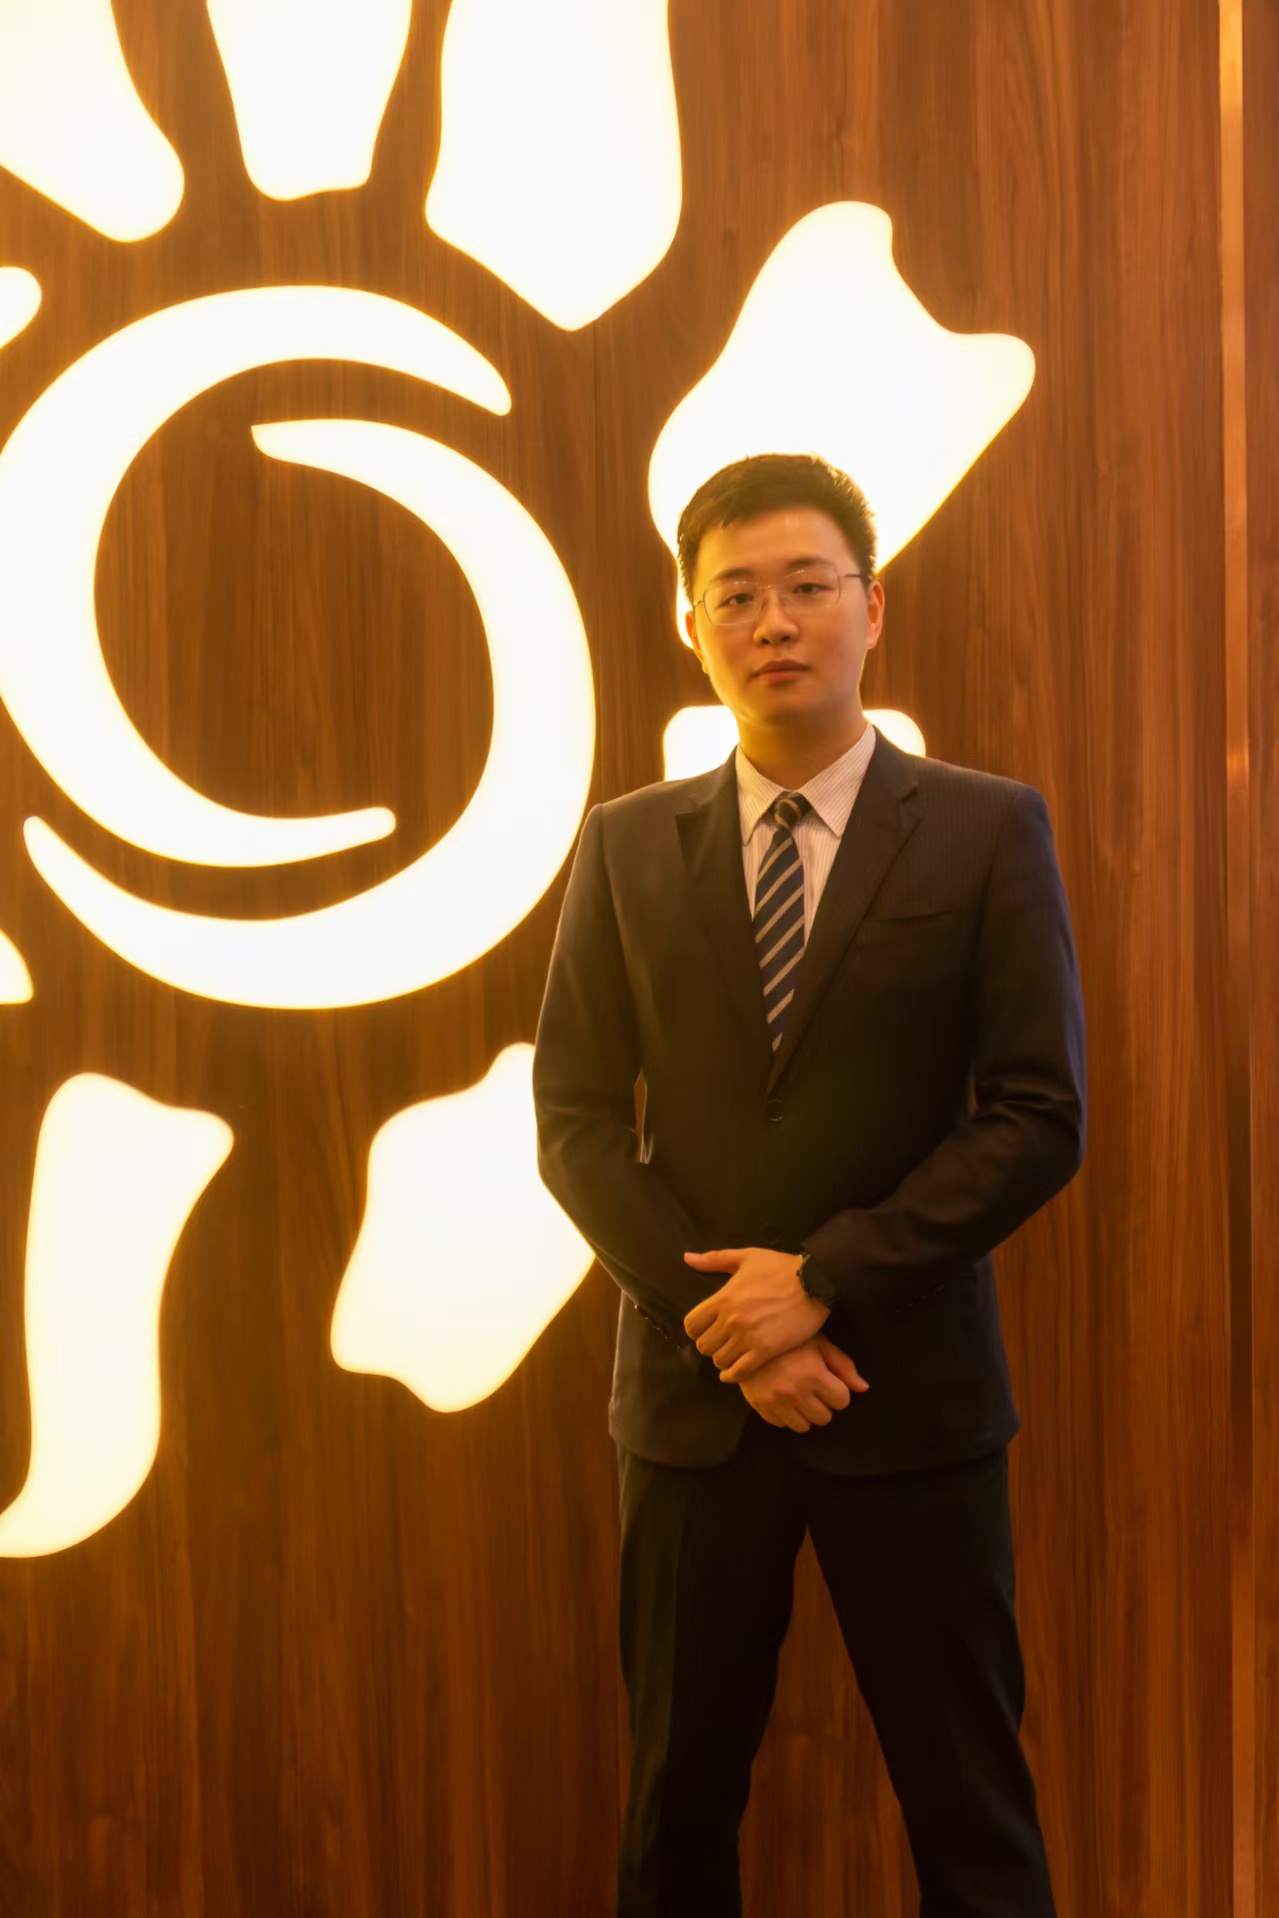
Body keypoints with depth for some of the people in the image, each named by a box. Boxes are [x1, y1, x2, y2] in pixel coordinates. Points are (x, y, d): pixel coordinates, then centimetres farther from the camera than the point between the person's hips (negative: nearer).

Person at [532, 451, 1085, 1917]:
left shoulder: (990, 832, -2)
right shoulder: (626, 846, 4)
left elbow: (1040, 1119, -7)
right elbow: (574, 1120, 1)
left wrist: (825, 1280, -14)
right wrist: (720, 1319, -11)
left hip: (912, 1394, -1)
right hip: (692, 1392, 2)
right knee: (679, 1795, 14)